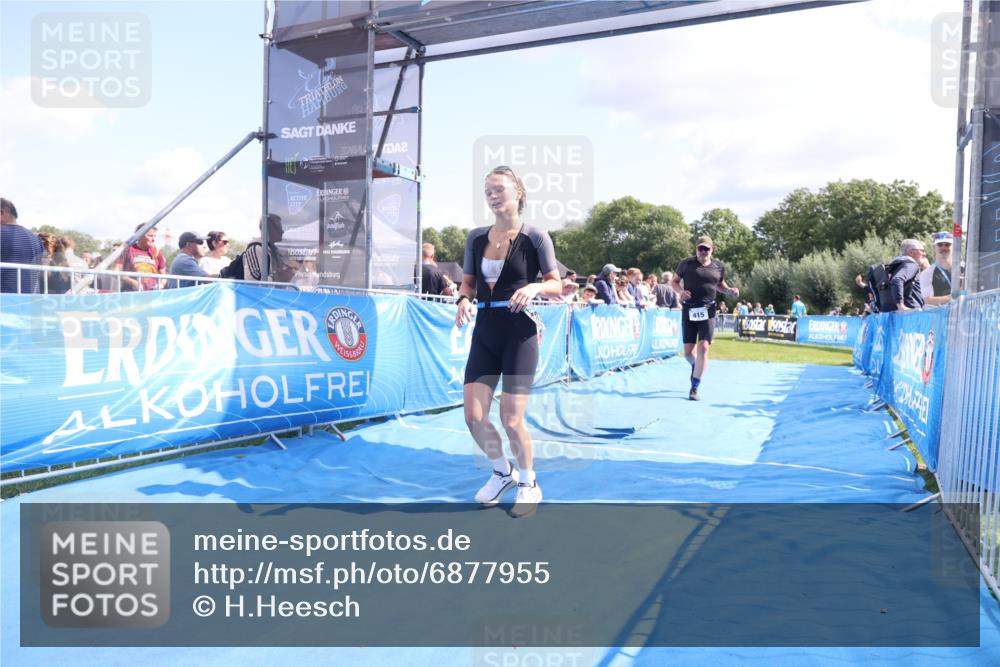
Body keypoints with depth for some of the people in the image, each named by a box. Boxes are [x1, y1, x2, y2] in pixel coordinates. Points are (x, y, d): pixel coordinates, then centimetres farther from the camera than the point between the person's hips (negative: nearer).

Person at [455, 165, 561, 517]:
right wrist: (464, 299, -7)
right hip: (484, 332, 5)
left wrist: (535, 287, -21)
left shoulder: (535, 237, -5)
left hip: (519, 333, -5)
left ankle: (529, 483, 24)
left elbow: (557, 284, -1)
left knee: (511, 420, -4)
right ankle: (502, 472, 30)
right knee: (474, 417, 1)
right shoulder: (476, 237, 7)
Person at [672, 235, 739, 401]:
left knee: (703, 348, -12)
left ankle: (694, 388, -5)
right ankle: (695, 366, 41)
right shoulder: (686, 263, 1)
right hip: (689, 311, 0)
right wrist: (681, 291, -11)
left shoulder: (719, 266, 8)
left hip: (708, 311, 0)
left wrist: (729, 291, 2)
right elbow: (675, 281, 10)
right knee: (688, 351, 2)